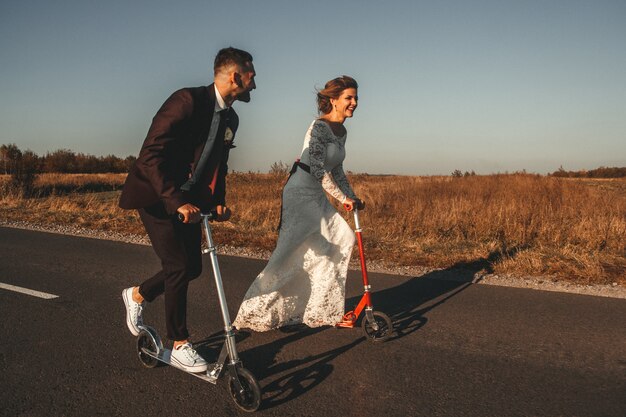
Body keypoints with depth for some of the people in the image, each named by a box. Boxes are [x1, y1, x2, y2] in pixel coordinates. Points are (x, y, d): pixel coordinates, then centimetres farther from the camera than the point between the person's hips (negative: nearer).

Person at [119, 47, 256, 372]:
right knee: (178, 267, -11)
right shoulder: (187, 101, -21)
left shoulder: (230, 119, 5)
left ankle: (137, 295, 33)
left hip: (189, 200, 8)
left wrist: (218, 201, -1)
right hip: (156, 196, -8)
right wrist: (177, 202, -33)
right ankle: (180, 346, 6)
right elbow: (150, 157, -27)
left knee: (193, 267, 6)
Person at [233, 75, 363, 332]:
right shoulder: (320, 127, -16)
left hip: (317, 196, 9)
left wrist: (352, 197, 17)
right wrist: (342, 198, -17)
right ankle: (254, 312, 4)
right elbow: (317, 169, -22)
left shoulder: (341, 132, 12)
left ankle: (327, 310, 17)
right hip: (300, 194, -9)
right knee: (290, 253, -9)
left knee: (342, 240, 6)